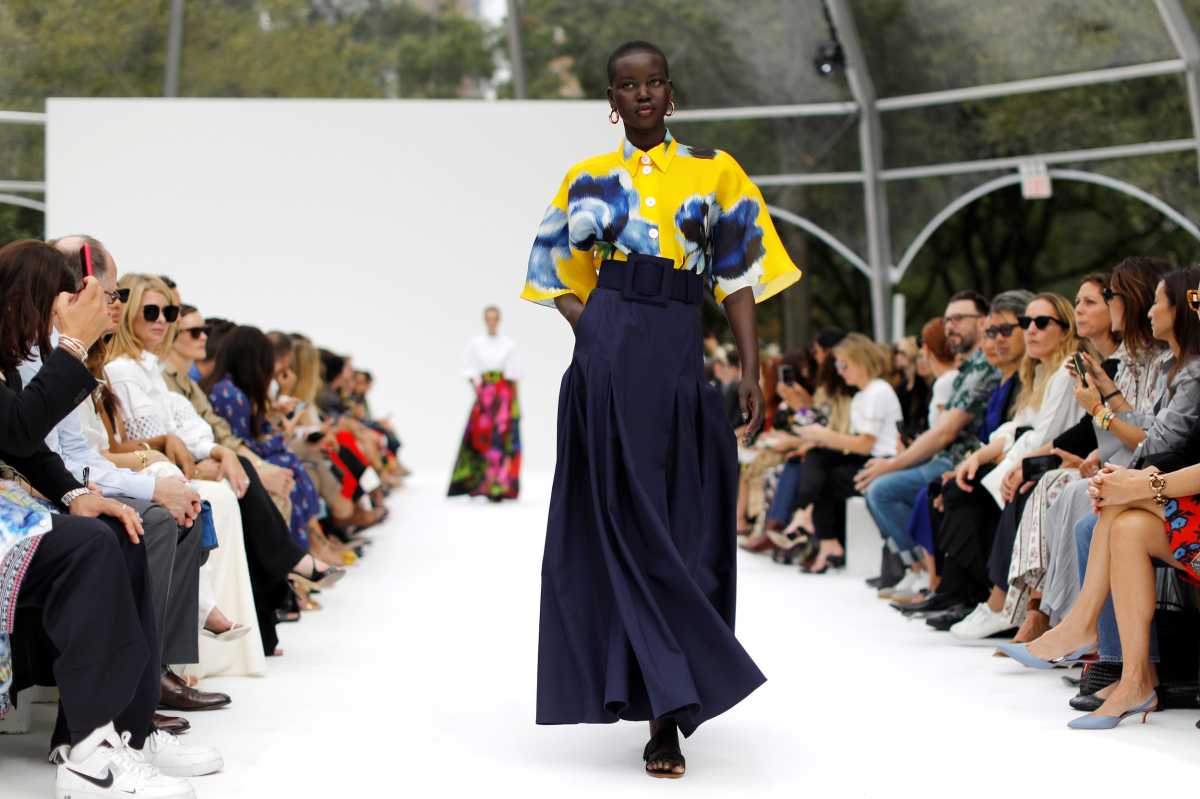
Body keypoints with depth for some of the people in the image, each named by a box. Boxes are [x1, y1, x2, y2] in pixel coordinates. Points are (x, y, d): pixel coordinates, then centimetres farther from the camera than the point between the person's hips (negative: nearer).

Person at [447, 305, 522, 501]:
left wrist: (515, 402, 0)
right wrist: (477, 387, -12)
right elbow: (470, 370, 4)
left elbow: (514, 374, 3)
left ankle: (500, 486, -8)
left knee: (503, 437, -9)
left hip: (505, 395, -1)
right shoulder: (475, 343, 6)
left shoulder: (509, 344, 4)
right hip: (484, 395, 1)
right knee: (481, 438, -3)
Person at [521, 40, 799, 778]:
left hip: (680, 356, 1)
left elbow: (740, 280, 6)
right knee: (632, 524, -7)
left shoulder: (715, 171, 11)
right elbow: (563, 280, 14)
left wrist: (751, 372, -3)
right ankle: (670, 703, -8)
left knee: (683, 527, 2)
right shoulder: (590, 180, 12)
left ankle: (663, 703, 12)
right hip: (609, 354, -1)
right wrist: (595, 332, -5)